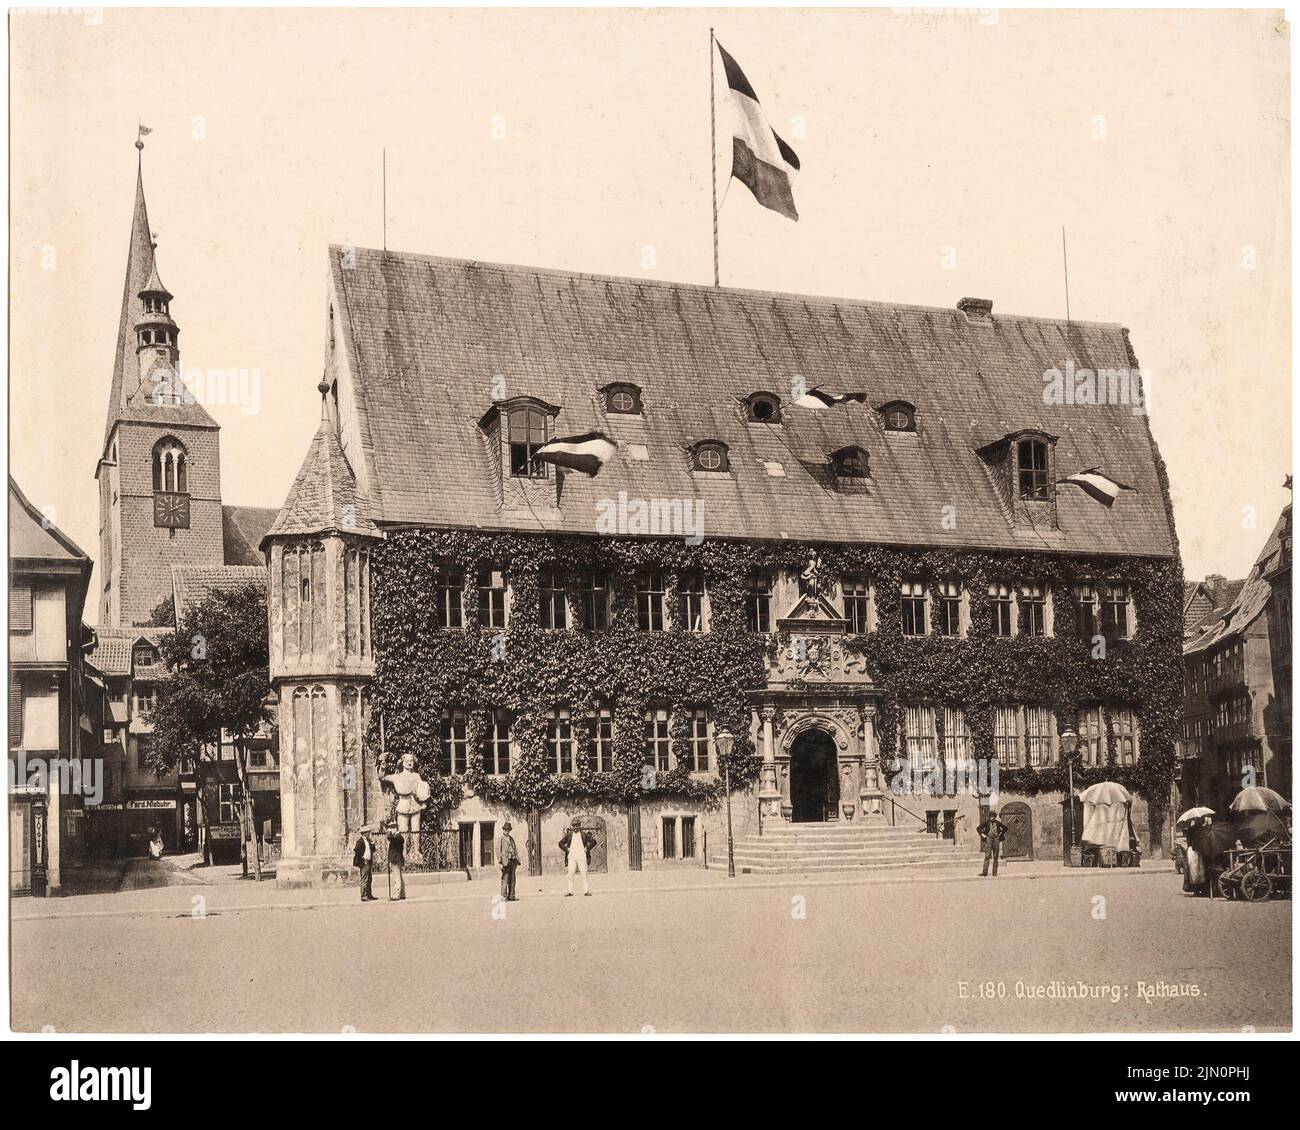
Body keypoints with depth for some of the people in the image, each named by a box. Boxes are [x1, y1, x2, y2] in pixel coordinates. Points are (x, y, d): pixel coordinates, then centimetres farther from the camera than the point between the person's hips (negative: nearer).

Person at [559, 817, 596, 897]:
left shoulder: (584, 834, 7)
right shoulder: (569, 835, 10)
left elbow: (593, 841, 5)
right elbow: (561, 843, 16)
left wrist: (587, 848, -2)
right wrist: (566, 849, 3)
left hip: (582, 857, -1)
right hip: (571, 857, 1)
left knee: (584, 874, -5)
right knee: (570, 875, -5)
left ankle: (586, 891, -2)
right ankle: (570, 892, -4)